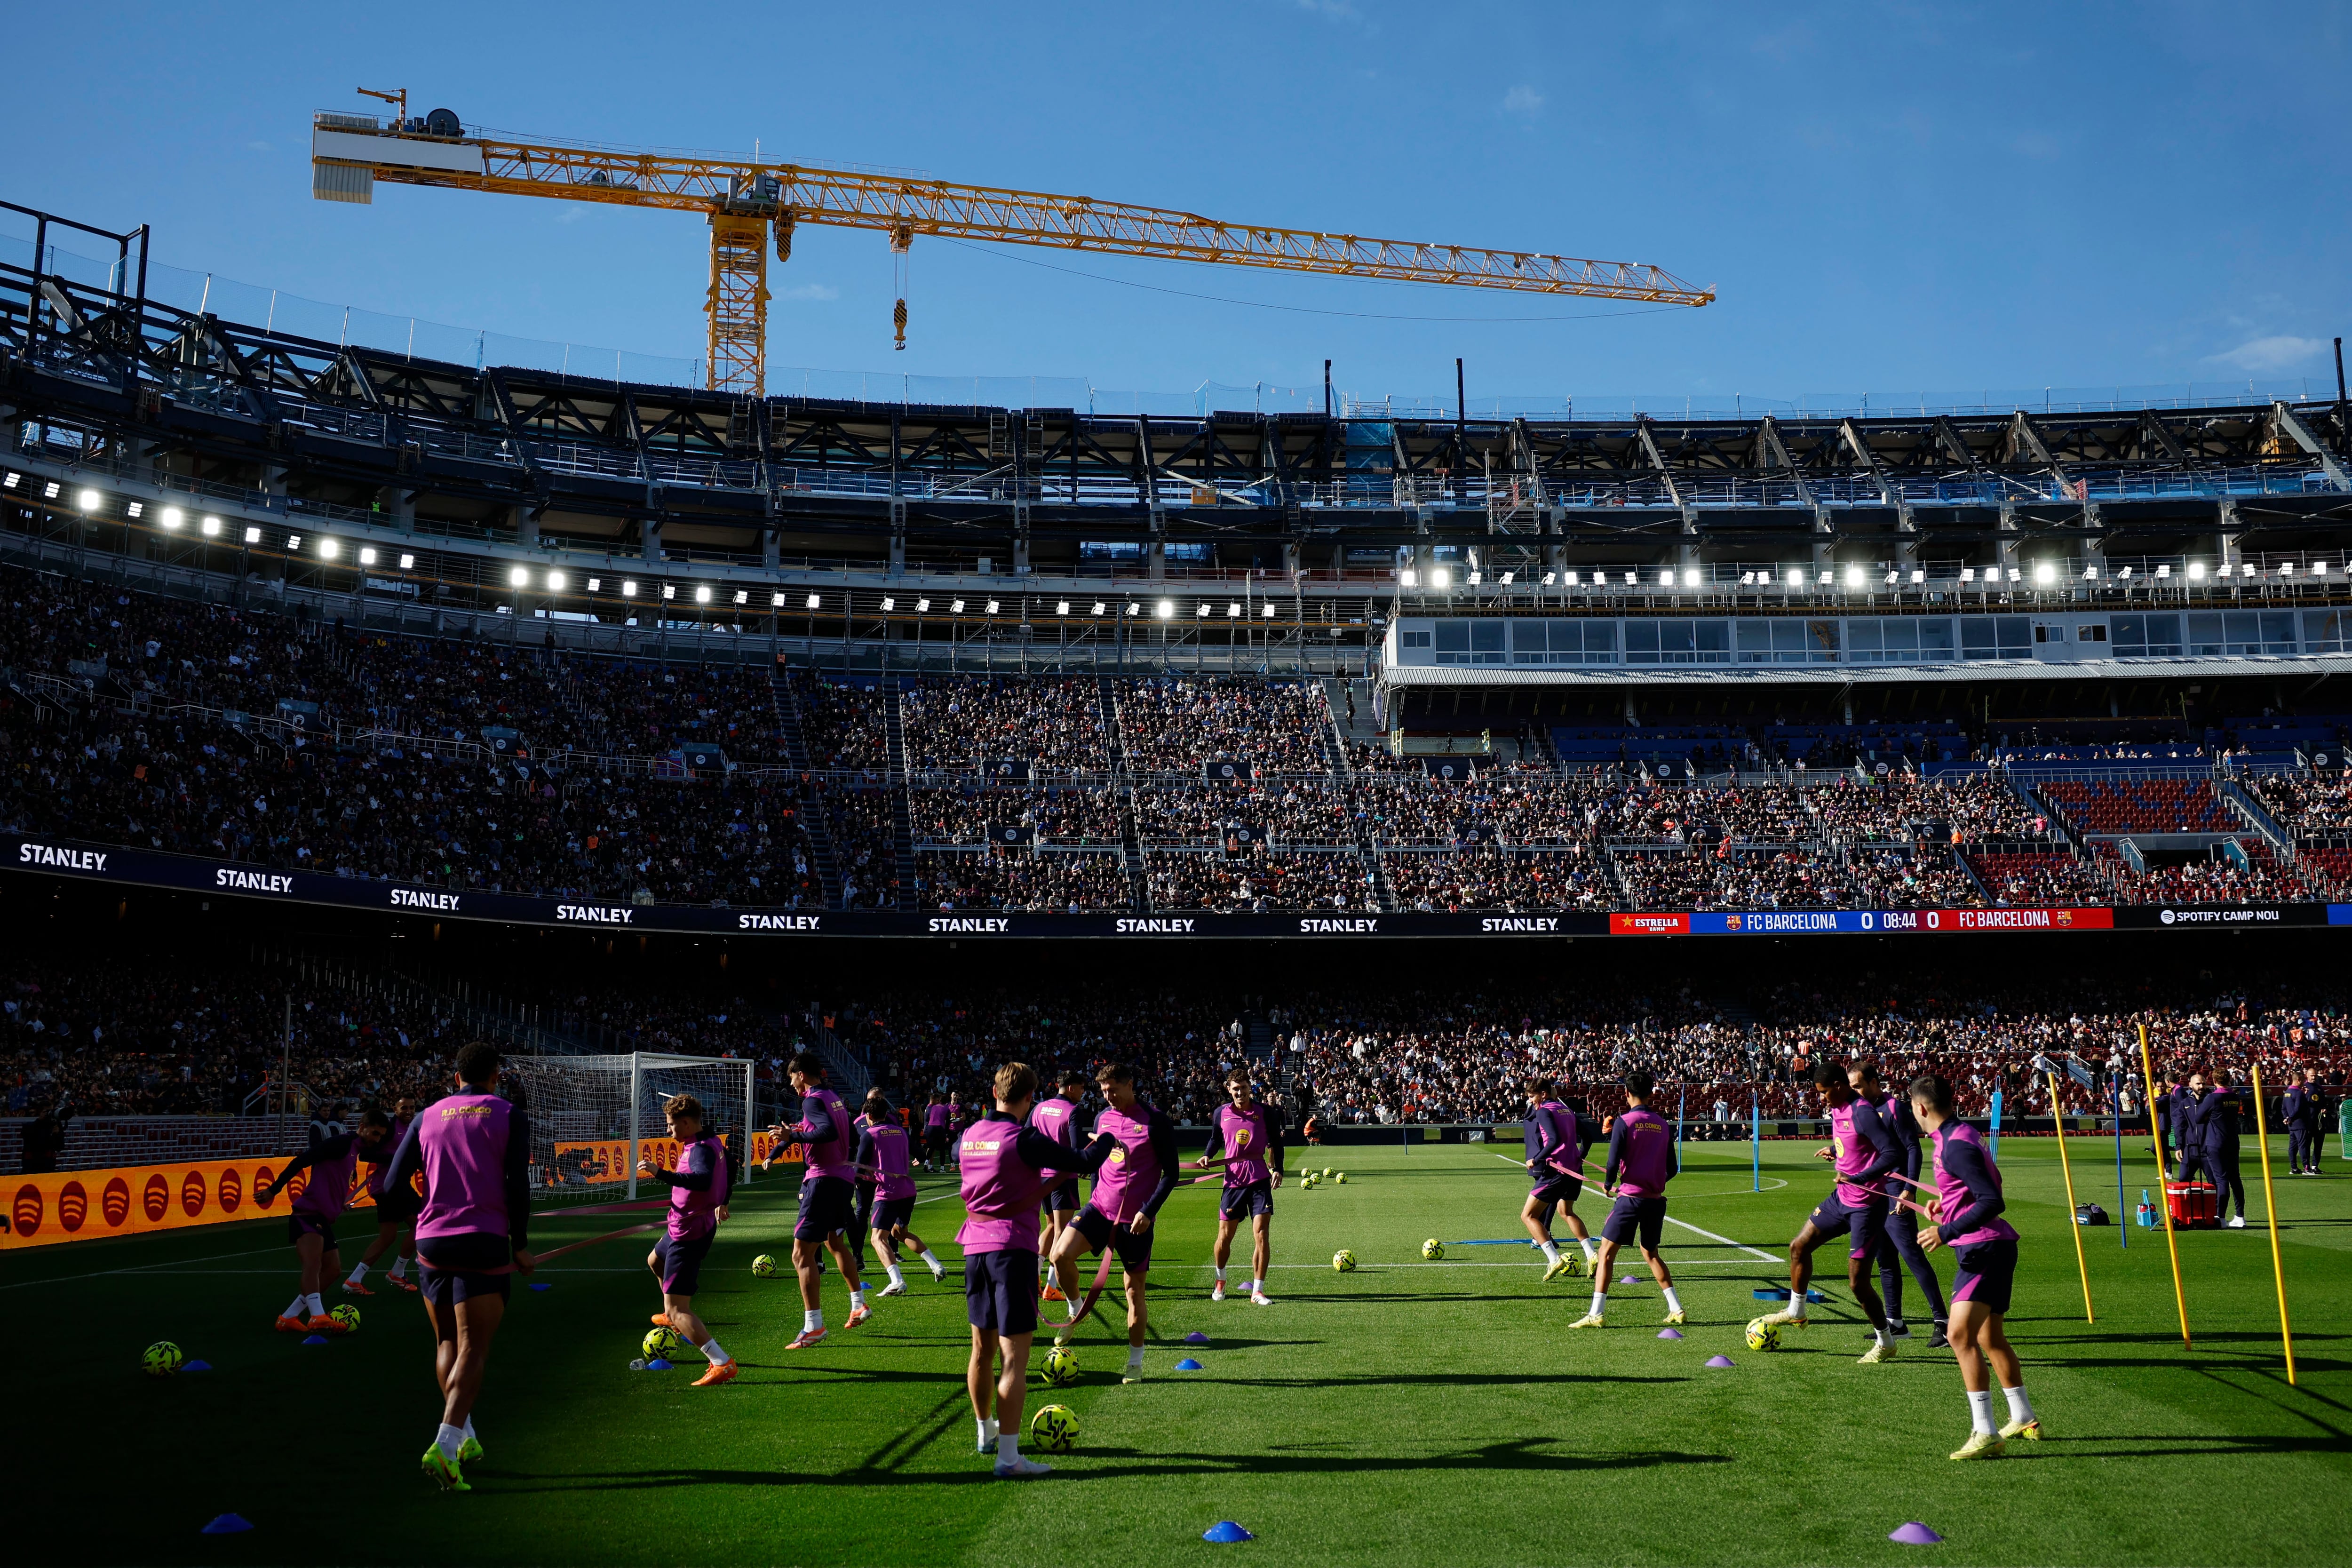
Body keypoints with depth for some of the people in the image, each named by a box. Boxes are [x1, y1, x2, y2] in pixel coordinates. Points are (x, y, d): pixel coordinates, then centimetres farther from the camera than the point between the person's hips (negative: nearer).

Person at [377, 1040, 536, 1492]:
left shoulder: (428, 1117, 10)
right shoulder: (510, 1116, 1)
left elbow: (394, 1181, 7)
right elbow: (517, 1184, -7)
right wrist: (521, 1246, -1)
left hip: (432, 1241, 4)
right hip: (484, 1243, -3)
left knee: (447, 1342, 19)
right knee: (473, 1349, -4)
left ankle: (465, 1437, 21)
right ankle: (445, 1446, -18)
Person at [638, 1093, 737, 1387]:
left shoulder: (701, 1150, -25)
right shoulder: (713, 1143, 5)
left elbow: (703, 1180, -46)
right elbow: (729, 1174, 23)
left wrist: (659, 1173, -46)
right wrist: (721, 1204, 37)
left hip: (689, 1235, -11)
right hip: (682, 1227, 11)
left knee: (676, 1310, -13)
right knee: (654, 1260, 39)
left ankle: (722, 1364, -20)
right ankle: (676, 1318, 59)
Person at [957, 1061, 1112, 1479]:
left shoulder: (970, 1135, 6)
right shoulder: (1024, 1139, -15)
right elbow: (1084, 1162, -15)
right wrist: (1105, 1140, 8)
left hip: (975, 1248, 7)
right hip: (1013, 1249, -7)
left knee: (983, 1348, 21)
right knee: (1015, 1356, -6)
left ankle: (986, 1431, 37)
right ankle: (1008, 1456, -8)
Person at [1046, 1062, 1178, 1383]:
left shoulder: (1156, 1121, -10)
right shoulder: (1102, 1118, 7)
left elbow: (1171, 1173, -9)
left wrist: (1148, 1211, -15)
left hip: (1136, 1218, -4)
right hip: (1101, 1206, 4)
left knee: (1134, 1288, 5)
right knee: (1061, 1254, -19)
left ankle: (1135, 1363, 20)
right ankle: (1076, 1311, 8)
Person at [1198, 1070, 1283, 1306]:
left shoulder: (1265, 1113, -1)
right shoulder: (1221, 1113, 4)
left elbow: (1276, 1143, 8)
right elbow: (1215, 1139, 19)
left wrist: (1278, 1169, -5)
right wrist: (1207, 1156, 0)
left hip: (1260, 1180, -1)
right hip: (1233, 1179, 1)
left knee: (1261, 1235, -8)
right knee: (1225, 1236, 5)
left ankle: (1258, 1291, 0)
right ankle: (1220, 1281, 31)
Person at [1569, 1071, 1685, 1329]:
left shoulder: (1624, 1122, -10)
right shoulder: (1663, 1126, 5)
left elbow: (1613, 1163, -14)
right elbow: (1672, 1169, 9)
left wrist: (1608, 1186, 5)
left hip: (1630, 1197, -5)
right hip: (1656, 1199, 5)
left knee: (1607, 1252, 0)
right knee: (1651, 1253, 22)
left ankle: (1597, 1314, -6)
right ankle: (1677, 1310, 19)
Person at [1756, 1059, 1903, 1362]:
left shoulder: (1863, 1113, -23)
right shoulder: (1837, 1109, 6)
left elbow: (1893, 1154, -28)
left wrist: (1857, 1179, -32)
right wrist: (1834, 1150, 9)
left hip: (1866, 1206, -9)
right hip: (1841, 1198, 9)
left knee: (1857, 1282, -5)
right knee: (1799, 1246, 14)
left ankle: (1885, 1343, 14)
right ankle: (1796, 1311, 32)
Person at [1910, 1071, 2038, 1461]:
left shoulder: (1956, 1147, -20)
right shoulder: (1964, 1134, 11)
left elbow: (1992, 1201, -27)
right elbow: (1992, 1182, 27)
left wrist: (1947, 1232, -29)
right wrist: (1947, 1205, 25)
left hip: (1984, 1249, -11)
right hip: (1986, 1248, 11)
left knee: (1961, 1334, -18)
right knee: (1990, 1337, 22)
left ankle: (1986, 1434, -20)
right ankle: (2024, 1420, 37)